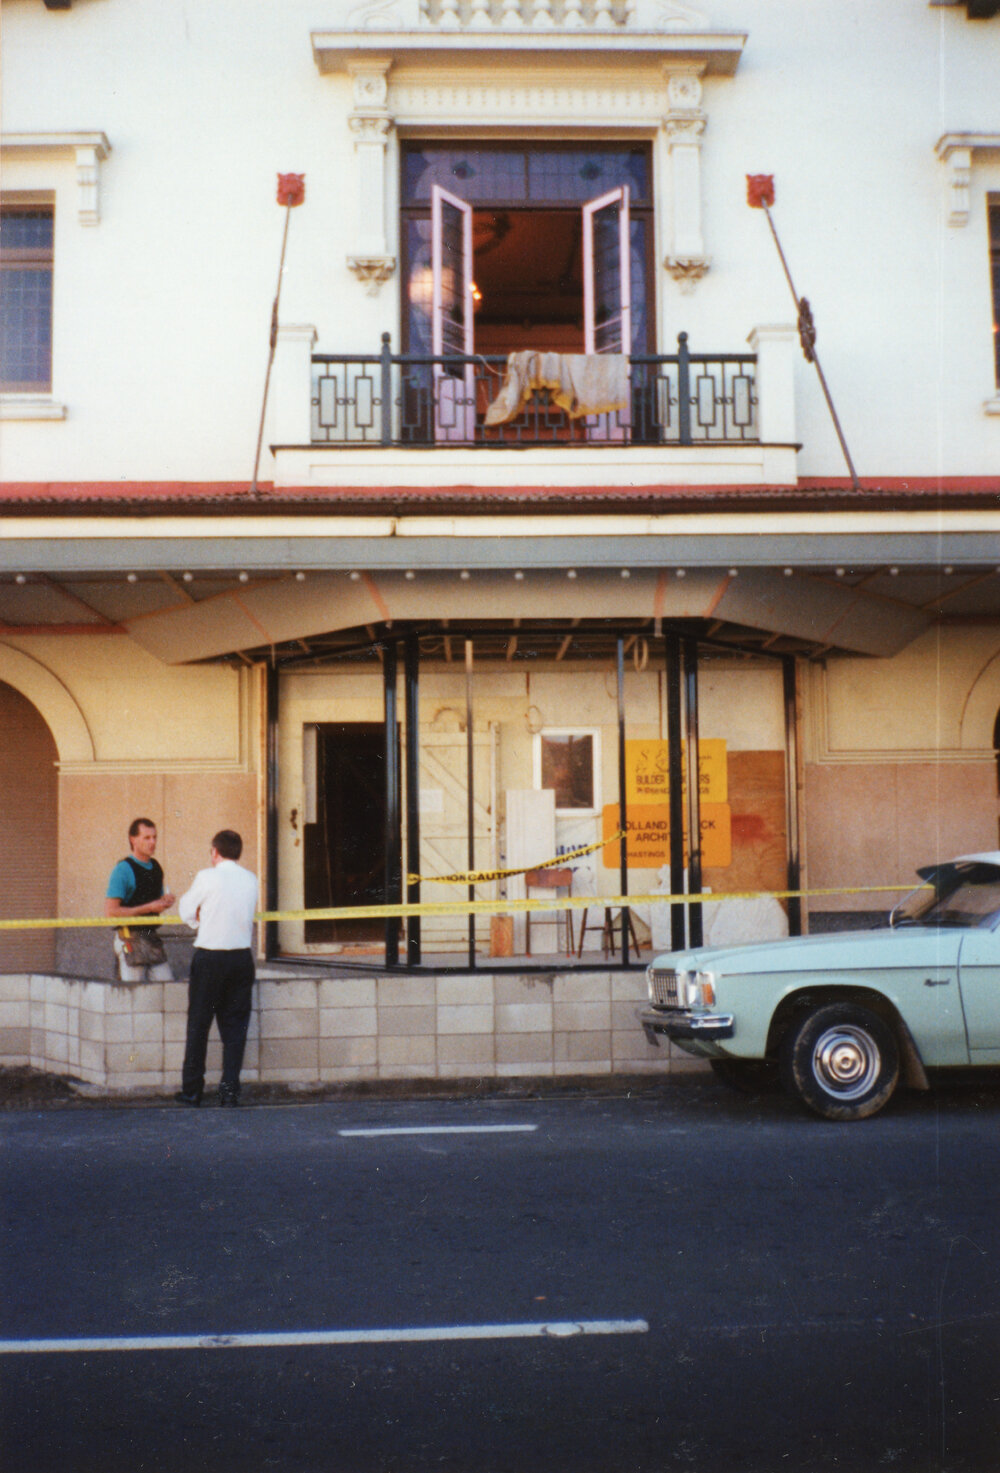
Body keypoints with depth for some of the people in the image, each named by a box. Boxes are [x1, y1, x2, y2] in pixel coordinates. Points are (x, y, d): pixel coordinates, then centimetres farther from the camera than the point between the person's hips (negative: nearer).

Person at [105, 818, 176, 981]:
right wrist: (149, 908, -16)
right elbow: (110, 911, -17)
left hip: (152, 936, 7)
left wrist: (165, 901, 3)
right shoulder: (123, 869, -9)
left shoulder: (156, 868, 13)